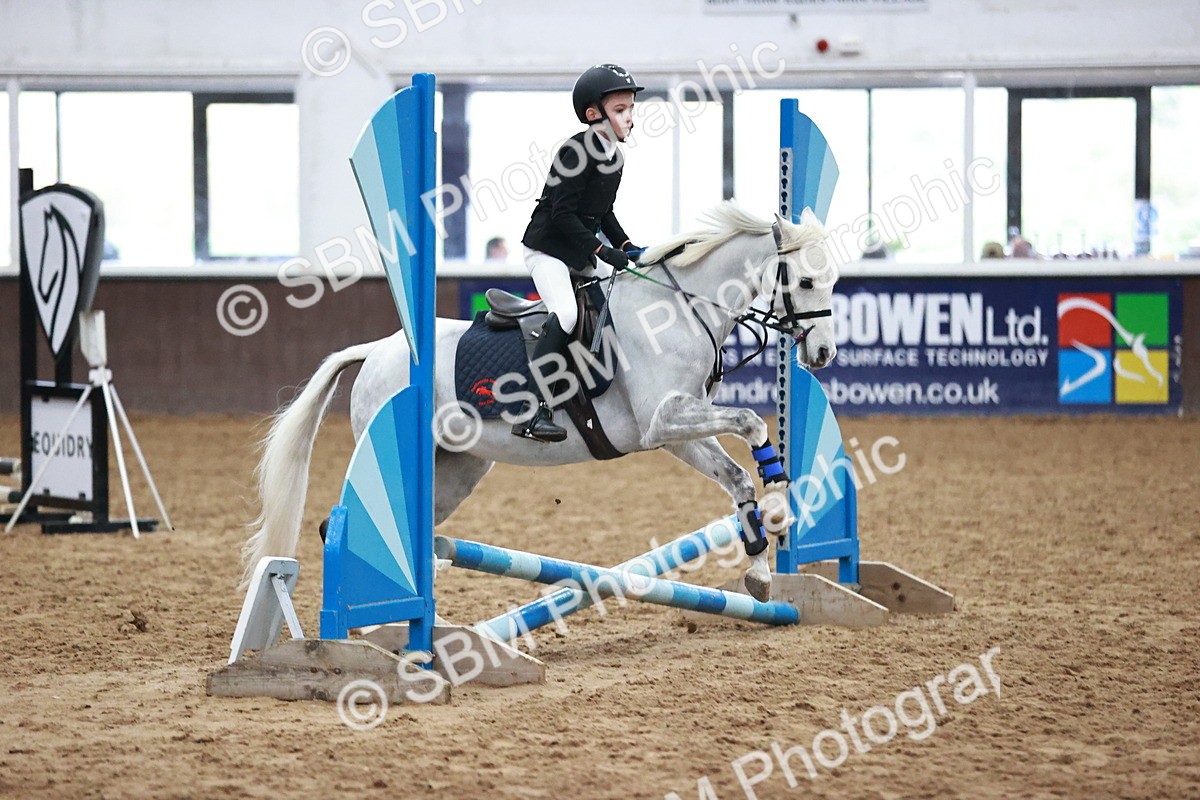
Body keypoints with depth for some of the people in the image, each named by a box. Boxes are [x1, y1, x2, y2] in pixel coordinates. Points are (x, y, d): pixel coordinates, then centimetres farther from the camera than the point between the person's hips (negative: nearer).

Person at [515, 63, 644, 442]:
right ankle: (532, 413, -29)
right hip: (547, 246, -9)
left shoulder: (614, 158, 8)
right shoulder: (576, 152, -20)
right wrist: (605, 252, -24)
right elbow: (563, 215, -23)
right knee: (566, 315, -25)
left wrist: (626, 247, 5)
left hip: (582, 250, 9)